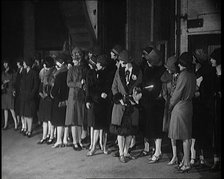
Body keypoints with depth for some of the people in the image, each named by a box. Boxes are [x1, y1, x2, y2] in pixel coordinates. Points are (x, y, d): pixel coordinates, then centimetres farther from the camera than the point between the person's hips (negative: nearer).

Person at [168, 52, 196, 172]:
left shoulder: (183, 75, -17)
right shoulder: (192, 75, 9)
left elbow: (177, 93, -15)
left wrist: (170, 106, -1)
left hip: (180, 107, -9)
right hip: (188, 105, 9)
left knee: (184, 137, -5)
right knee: (186, 136, 13)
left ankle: (187, 164, 0)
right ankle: (185, 160, 20)